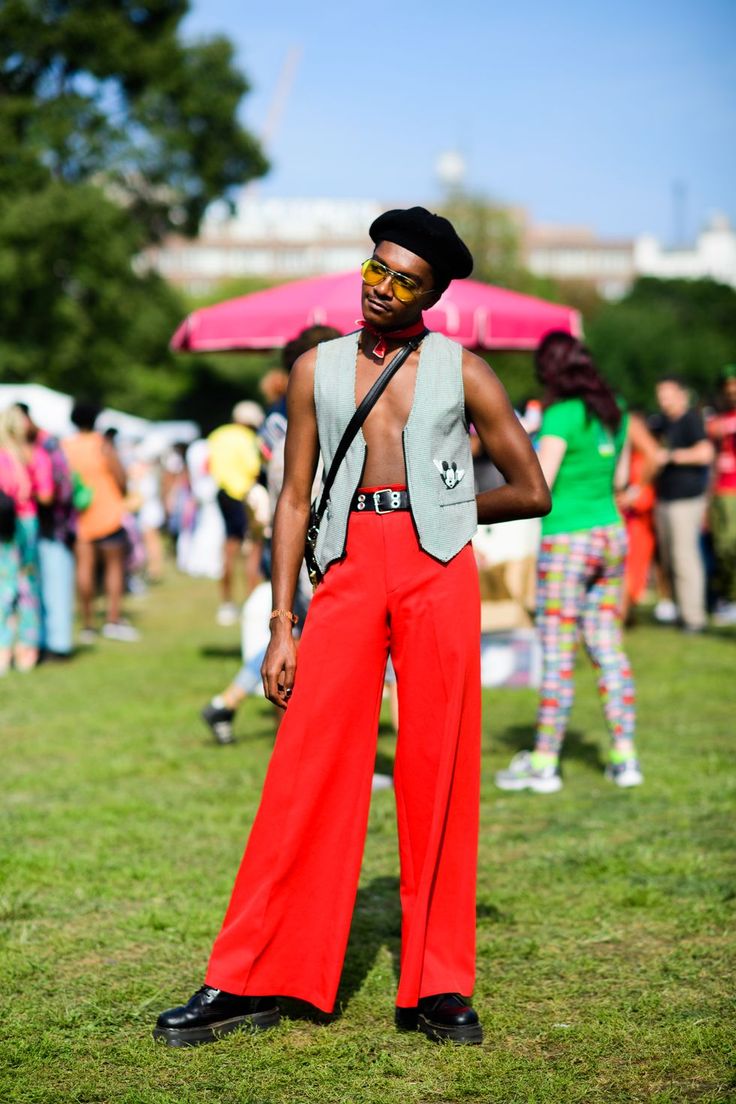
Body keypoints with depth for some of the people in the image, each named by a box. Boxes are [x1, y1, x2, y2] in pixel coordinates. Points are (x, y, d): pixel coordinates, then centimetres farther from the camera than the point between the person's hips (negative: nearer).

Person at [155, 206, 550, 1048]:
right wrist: (281, 623, 2)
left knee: (438, 774, 0)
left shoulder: (461, 371, 7)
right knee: (309, 772, -3)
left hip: (438, 573, 0)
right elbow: (294, 498, 8)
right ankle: (248, 983, 3)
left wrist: (434, 508, 12)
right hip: (348, 570, 1)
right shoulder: (319, 368, 11)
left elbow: (530, 491, 9)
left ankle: (436, 988, 9)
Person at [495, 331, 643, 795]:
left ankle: (544, 764, 4)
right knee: (609, 649, 11)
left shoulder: (563, 415, -15)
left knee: (558, 656, -1)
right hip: (611, 534, 7)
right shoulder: (614, 409, 7)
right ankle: (625, 756, 11)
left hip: (567, 542, -7)